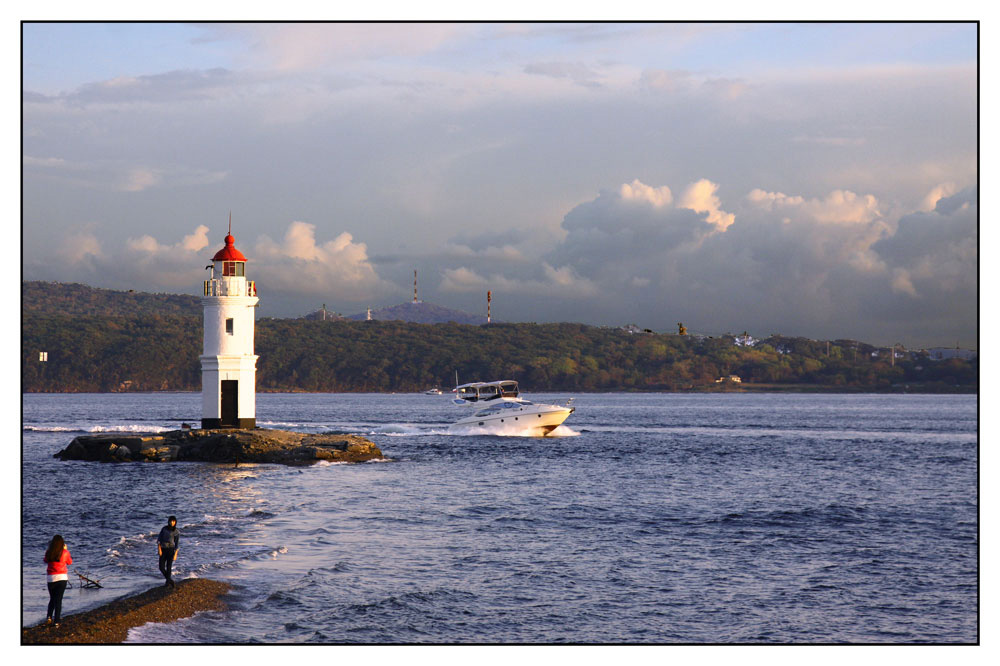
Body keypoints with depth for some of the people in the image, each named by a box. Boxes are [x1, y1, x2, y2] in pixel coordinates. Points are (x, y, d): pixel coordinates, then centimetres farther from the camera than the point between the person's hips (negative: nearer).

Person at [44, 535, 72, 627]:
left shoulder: (48, 552, -4)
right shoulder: (65, 552, -7)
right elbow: (70, 562, 11)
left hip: (51, 578, 2)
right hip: (62, 578, -2)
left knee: (52, 599, 18)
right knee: (58, 599, 2)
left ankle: (49, 617, 0)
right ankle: (56, 621, -1)